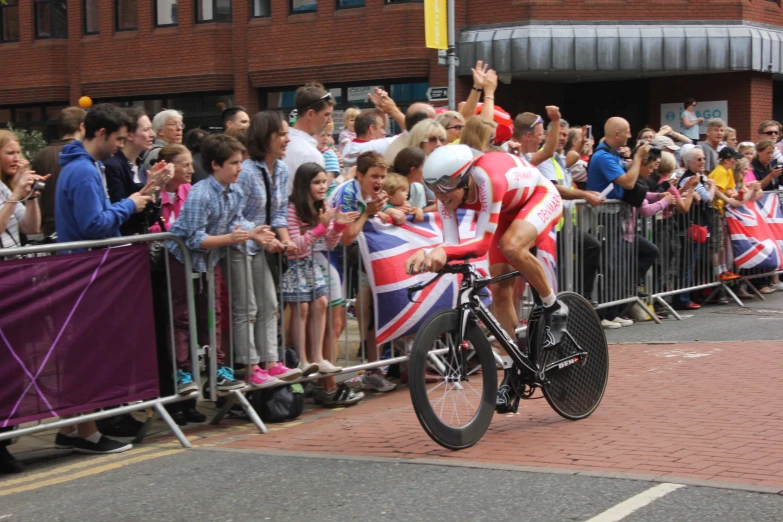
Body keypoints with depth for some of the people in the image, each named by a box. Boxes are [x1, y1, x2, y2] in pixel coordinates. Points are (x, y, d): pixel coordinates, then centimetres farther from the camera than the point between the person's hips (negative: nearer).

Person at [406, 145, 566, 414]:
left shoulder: (487, 178, -42)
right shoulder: (448, 192, -23)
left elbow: (482, 243, -41)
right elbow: (452, 245, -24)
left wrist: (443, 251, -56)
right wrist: (430, 254, -45)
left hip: (541, 197, -7)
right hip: (509, 209, 7)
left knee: (511, 246, -37)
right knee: (499, 290, -2)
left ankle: (554, 308, -12)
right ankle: (511, 373, 8)